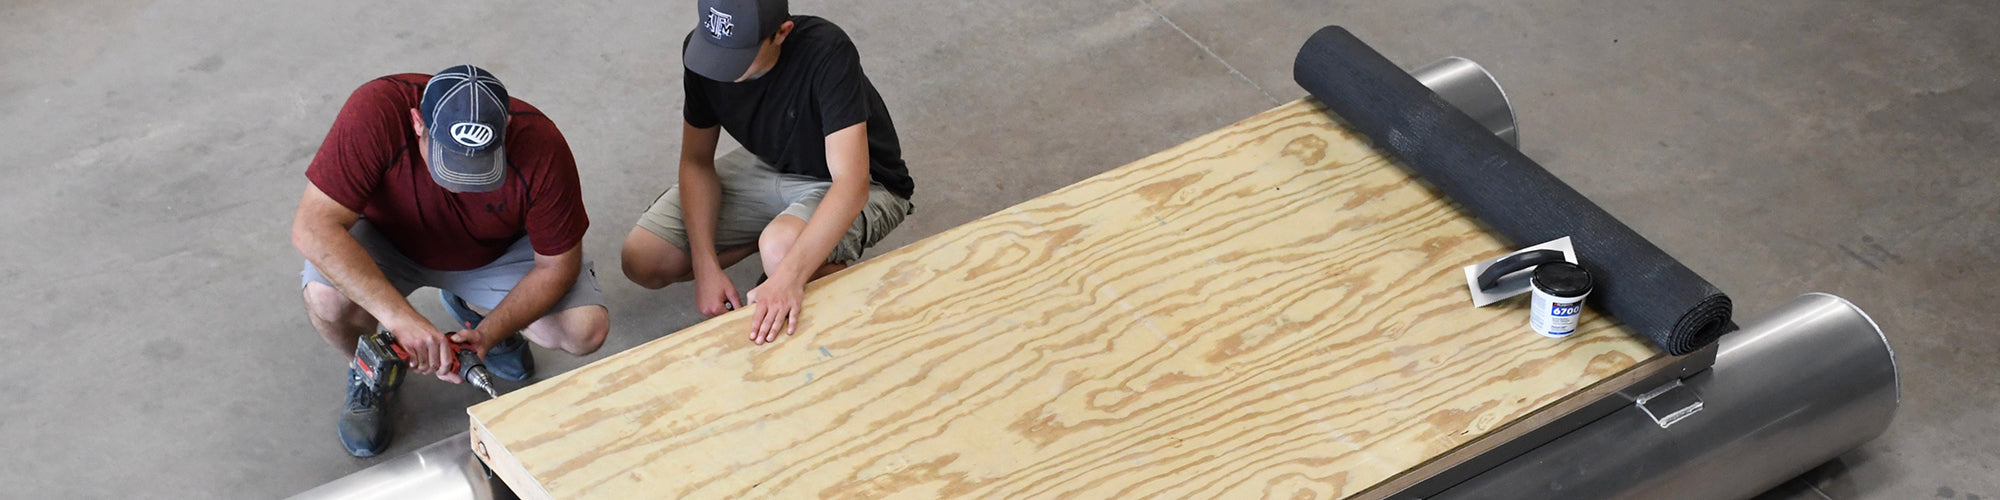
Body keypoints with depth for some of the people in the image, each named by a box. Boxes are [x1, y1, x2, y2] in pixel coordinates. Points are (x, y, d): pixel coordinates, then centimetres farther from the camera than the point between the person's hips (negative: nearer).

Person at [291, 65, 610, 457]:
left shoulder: (541, 149, -32)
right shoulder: (376, 112, -38)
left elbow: (557, 265, -19)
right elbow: (313, 227, -40)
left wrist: (488, 334, -33)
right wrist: (401, 317, -48)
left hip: (496, 252, 1)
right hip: (389, 240, -1)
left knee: (587, 329, -19)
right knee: (326, 297, -33)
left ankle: (476, 311, 14)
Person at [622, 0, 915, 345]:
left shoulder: (828, 54, -35)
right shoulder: (701, 50, -19)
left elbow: (851, 184, -40)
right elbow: (697, 161, -7)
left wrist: (789, 276, -50)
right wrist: (706, 268, -19)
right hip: (769, 166, 6)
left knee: (781, 249, -38)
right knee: (643, 260, -8)